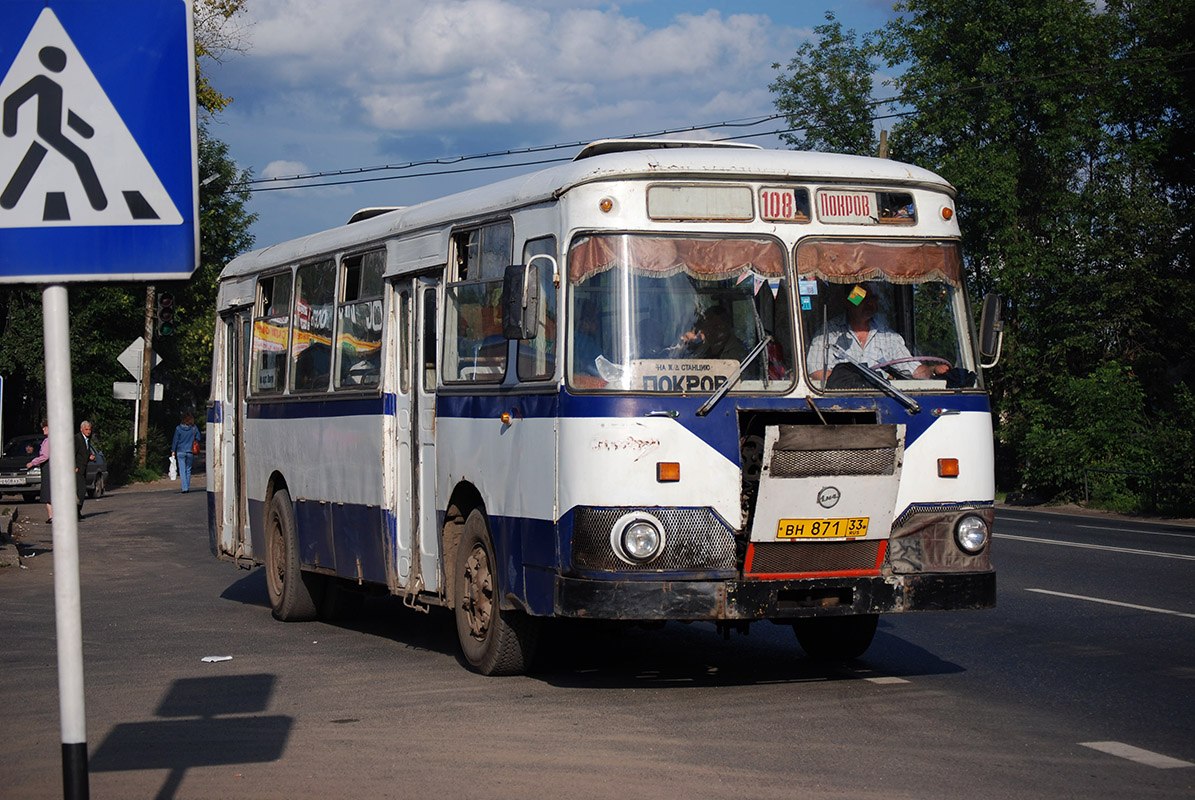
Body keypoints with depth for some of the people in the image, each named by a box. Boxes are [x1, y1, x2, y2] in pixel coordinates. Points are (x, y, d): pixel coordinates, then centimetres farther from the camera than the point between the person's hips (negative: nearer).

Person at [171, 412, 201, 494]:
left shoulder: (178, 428, -6)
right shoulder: (194, 428, -5)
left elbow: (175, 440, -3)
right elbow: (198, 438, 0)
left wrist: (173, 450, 4)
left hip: (180, 452, -2)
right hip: (190, 452, 2)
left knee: (182, 470, 1)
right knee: (188, 469, 16)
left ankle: (185, 488, -9)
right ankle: (188, 487, 18)